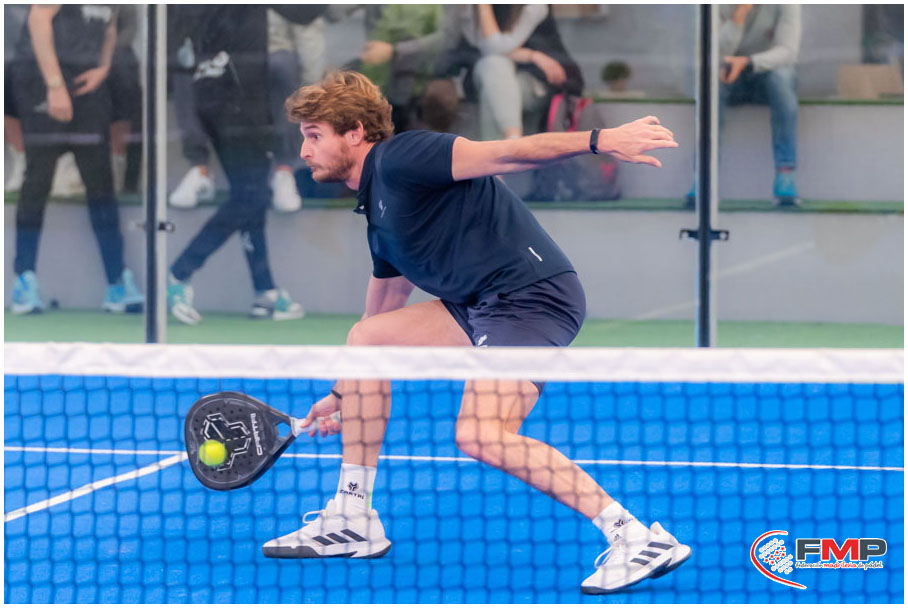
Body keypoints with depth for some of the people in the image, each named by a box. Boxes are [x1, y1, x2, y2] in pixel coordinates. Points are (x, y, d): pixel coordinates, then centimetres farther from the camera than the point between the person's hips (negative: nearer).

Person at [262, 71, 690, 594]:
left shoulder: (398, 159, -6)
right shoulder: (378, 215, 23)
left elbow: (500, 154, -17)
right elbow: (385, 310, 35)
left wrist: (599, 139, -29)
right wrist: (345, 395, 41)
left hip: (533, 294, -10)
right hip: (481, 307, 10)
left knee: (481, 435, -25)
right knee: (365, 338, 11)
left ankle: (638, 537, -25)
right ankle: (353, 522, 15)